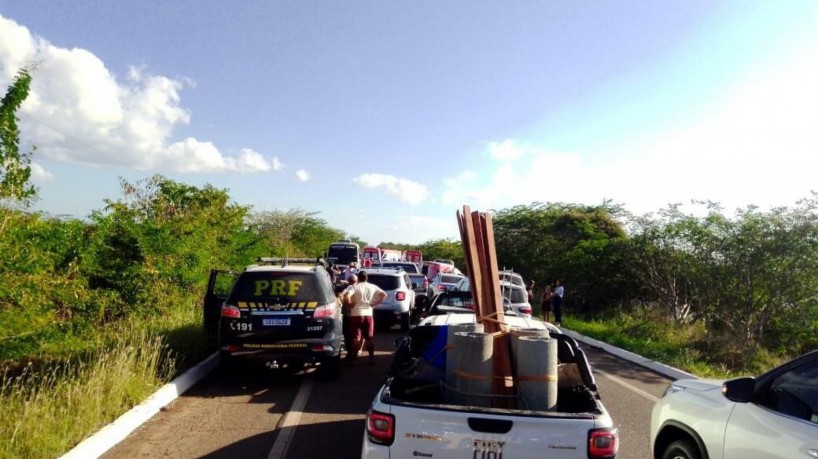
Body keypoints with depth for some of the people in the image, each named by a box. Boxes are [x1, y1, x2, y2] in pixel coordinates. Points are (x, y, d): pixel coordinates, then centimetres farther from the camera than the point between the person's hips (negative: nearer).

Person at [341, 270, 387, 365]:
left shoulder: (354, 287, -6)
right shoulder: (373, 287, 6)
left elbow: (346, 297, -22)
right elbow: (384, 295, 0)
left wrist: (350, 304, -6)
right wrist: (374, 303, 2)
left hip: (356, 314, -3)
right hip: (368, 314, 3)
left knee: (355, 338, 3)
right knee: (369, 337, 12)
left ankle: (352, 359, 4)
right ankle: (372, 358, 14)